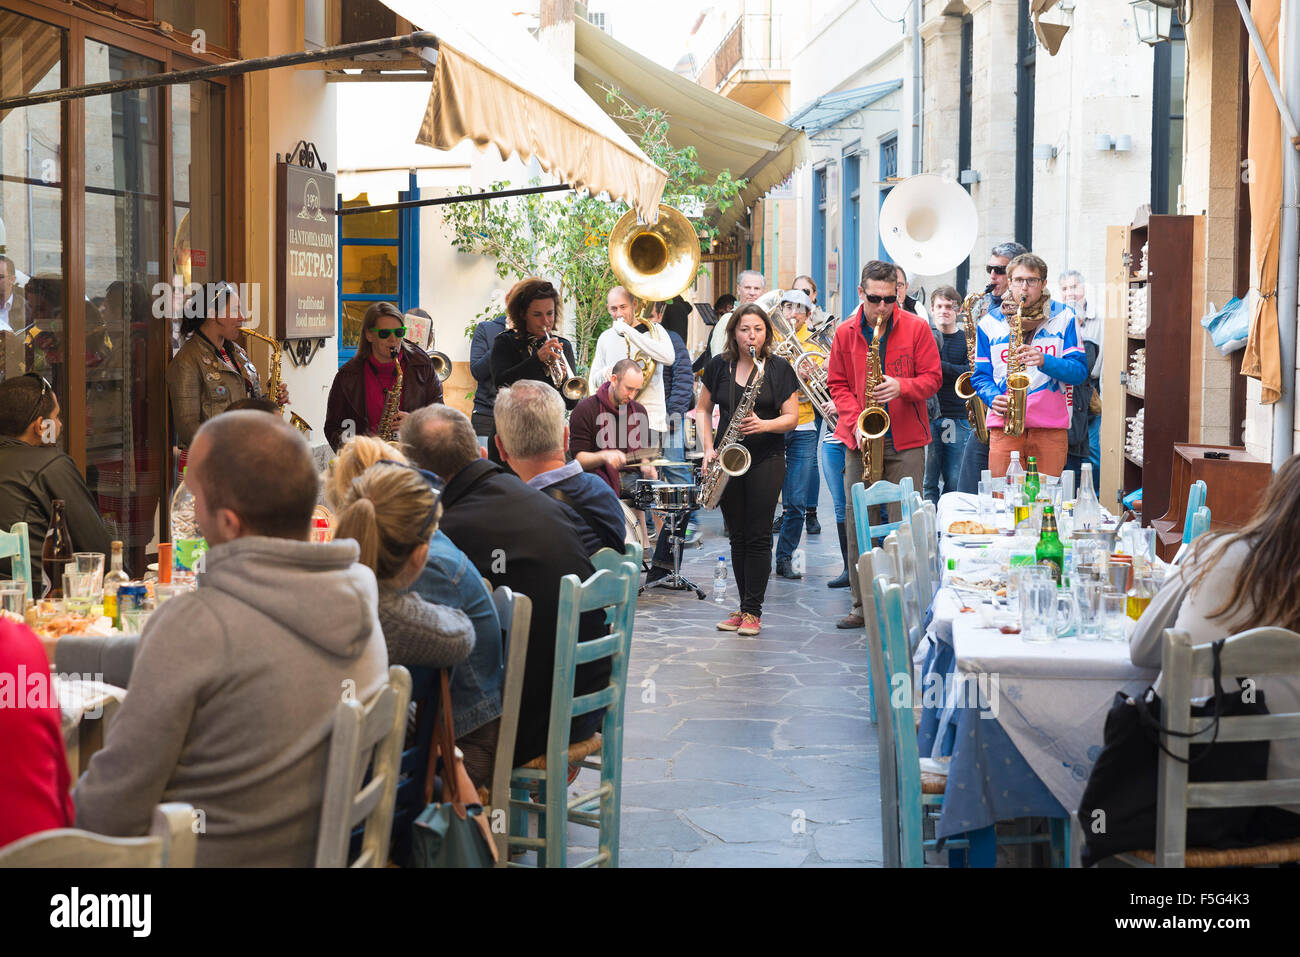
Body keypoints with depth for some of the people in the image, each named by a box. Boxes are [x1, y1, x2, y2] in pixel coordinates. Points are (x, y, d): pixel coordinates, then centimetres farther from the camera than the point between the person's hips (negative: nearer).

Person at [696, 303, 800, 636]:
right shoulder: (719, 366, 5)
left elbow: (791, 417, -2)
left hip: (766, 460, -3)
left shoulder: (779, 368, -2)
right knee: (737, 535, 8)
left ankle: (753, 611, 1)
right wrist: (708, 448, -1)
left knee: (758, 536, -4)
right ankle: (743, 606, 16)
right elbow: (703, 409, 12)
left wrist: (764, 424, -21)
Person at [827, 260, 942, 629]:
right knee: (857, 520, 3)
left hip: (906, 440, -2)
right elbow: (838, 384, 9)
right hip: (860, 439, 2)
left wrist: (902, 387, -18)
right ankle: (863, 605, 11)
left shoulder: (916, 328, -1)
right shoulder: (845, 333, 5)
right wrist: (856, 422, -6)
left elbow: (932, 377, 1)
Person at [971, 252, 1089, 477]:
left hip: (1051, 427, -1)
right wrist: (994, 398, -9)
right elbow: (980, 374, 11)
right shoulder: (989, 322, 12)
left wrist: (1045, 361, -16)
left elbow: (1080, 371, 1)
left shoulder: (1063, 317, 8)